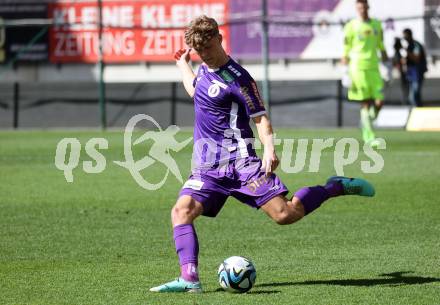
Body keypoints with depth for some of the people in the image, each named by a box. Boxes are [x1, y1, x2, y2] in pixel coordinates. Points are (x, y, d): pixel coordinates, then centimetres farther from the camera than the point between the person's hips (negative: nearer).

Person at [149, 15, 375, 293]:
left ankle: (336, 187, 10)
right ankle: (189, 278, -28)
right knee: (181, 211, -18)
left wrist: (269, 149, -26)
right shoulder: (205, 69, 13)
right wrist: (184, 66, 48)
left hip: (239, 162, -7)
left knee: (285, 213, -14)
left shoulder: (237, 78, -11)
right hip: (206, 168, 7)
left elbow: (260, 117, -10)